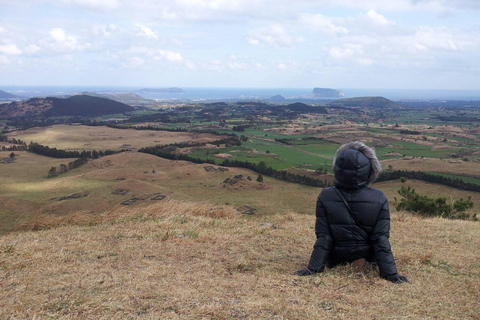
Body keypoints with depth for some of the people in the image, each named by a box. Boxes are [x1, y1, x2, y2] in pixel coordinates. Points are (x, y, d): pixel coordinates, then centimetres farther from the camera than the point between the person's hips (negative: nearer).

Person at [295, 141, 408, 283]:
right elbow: (381, 239, -16)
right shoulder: (379, 199, -17)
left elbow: (323, 237, -16)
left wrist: (313, 268, -10)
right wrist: (390, 273, -11)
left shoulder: (325, 197, -17)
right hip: (369, 262, -1)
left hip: (335, 262, 1)